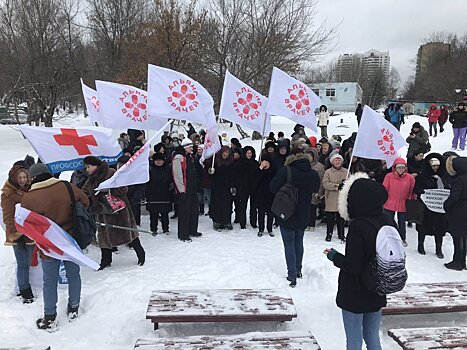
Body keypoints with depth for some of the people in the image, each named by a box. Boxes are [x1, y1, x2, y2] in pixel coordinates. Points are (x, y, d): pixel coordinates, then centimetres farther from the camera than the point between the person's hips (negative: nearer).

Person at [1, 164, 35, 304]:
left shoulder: (29, 190, 9)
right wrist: (15, 233, -16)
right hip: (17, 235, -6)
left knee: (26, 263, 14)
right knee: (22, 264, 0)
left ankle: (24, 289, 26)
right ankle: (25, 292, 12)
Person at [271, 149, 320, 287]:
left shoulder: (286, 171, -19)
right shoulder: (313, 174, -7)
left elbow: (273, 187, -14)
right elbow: (316, 189, 10)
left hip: (287, 214, -4)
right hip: (303, 215, 4)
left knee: (289, 244, 5)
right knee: (299, 242, 21)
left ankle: (292, 275, 1)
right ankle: (298, 270, 33)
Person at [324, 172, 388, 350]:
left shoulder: (358, 226, -24)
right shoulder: (384, 222, -2)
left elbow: (352, 267, -23)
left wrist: (334, 256, -7)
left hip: (355, 295, -7)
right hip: (376, 294, 7)